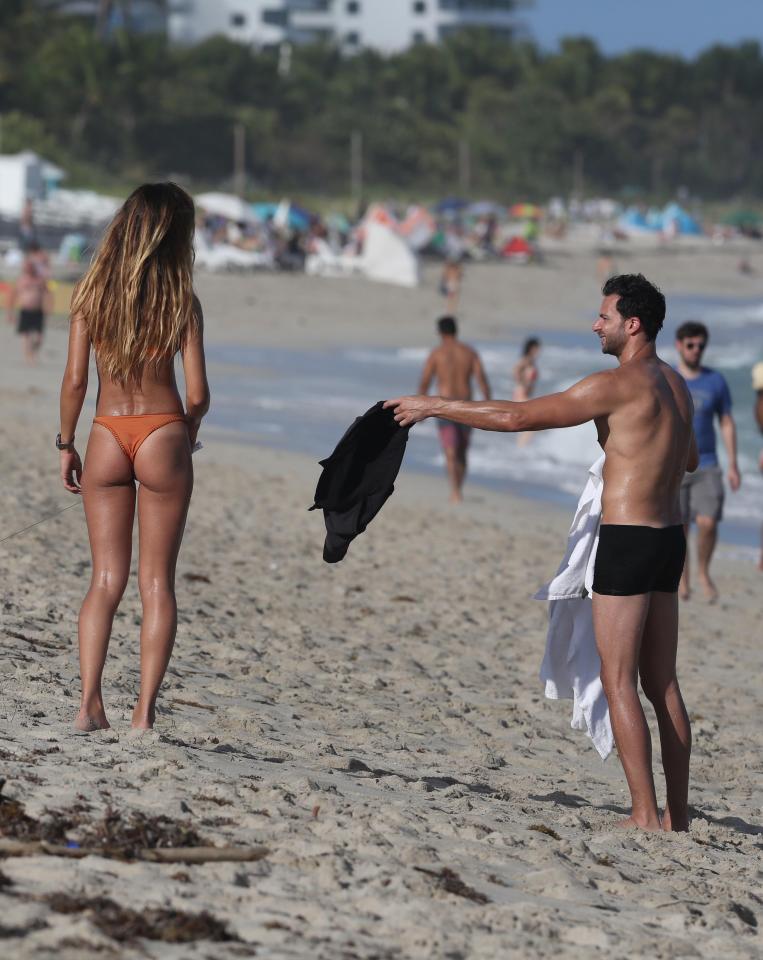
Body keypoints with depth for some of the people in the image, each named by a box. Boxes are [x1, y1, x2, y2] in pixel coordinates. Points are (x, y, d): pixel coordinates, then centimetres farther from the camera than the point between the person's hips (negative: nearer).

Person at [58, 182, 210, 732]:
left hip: (107, 438, 2)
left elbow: (75, 381, -2)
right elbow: (198, 393, -6)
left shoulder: (92, 292, -1)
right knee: (157, 582, 5)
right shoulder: (181, 300, -5)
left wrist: (66, 445, 10)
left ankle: (90, 703, -5)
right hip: (162, 434, -2)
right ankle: (145, 710, 1)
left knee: (107, 580, 8)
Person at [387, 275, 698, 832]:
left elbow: (517, 417, -14)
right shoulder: (675, 385, 13)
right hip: (669, 538, 9)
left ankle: (646, 815, -9)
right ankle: (677, 818, 11)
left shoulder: (619, 384, -14)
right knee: (662, 685, 11)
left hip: (627, 538, -9)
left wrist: (435, 406, -6)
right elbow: (690, 460, 32)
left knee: (619, 682, -5)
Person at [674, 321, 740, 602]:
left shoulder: (716, 381, 5)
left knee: (708, 522, -13)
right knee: (679, 528, 0)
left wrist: (733, 465, 4)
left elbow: (727, 423, 9)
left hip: (706, 466, 1)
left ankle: (704, 571, 10)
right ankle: (683, 582, 15)